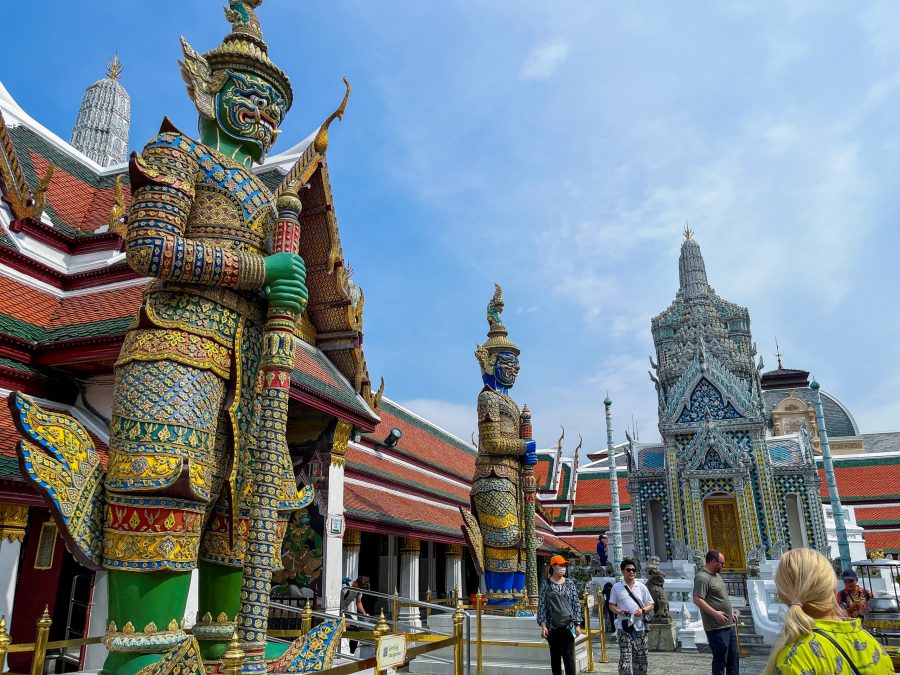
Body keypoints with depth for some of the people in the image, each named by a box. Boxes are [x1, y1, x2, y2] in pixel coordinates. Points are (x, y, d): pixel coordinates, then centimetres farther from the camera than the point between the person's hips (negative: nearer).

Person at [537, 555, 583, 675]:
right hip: (553, 627, 0)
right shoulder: (546, 584, -1)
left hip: (568, 625, 1)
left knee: (569, 656, -3)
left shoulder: (570, 583, 4)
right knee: (555, 656, 8)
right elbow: (542, 605, -1)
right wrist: (543, 625, -8)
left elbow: (576, 604, 6)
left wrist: (578, 624, 1)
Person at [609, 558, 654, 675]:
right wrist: (619, 611, -15)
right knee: (625, 657, -9)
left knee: (641, 657, 9)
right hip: (624, 627, -2)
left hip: (640, 627, 2)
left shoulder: (641, 587, 7)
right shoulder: (616, 587, 3)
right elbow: (611, 605, 6)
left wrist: (643, 610, -11)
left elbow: (651, 605, 9)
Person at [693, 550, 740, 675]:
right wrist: (715, 613, -26)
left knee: (733, 657, 16)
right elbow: (697, 599, -24)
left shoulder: (717, 575, 14)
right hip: (717, 627, -10)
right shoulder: (702, 577, -17)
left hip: (729, 624, 10)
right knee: (720, 659, -2)